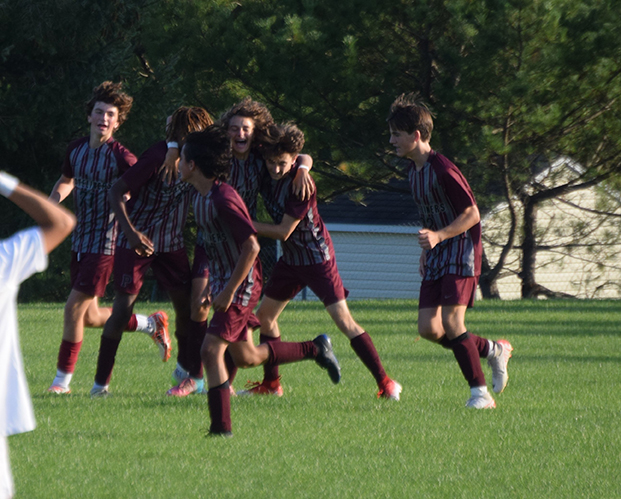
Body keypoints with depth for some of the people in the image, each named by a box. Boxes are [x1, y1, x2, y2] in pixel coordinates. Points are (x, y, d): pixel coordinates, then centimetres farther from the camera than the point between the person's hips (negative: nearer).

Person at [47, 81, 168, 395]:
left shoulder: (120, 157, -14)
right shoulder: (76, 149, 7)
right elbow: (66, 181, 25)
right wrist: (50, 203, 7)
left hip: (105, 243, -8)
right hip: (80, 240, 8)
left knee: (74, 308, -10)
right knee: (90, 316, 13)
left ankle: (62, 380, 1)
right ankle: (151, 324, 33)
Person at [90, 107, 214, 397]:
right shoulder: (158, 156, -22)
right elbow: (116, 192, -20)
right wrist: (130, 231, -30)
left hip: (172, 242, 6)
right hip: (138, 242, -6)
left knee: (187, 305, 1)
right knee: (123, 308, -7)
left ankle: (190, 374, 14)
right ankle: (101, 381, 2)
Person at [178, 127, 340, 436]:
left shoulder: (223, 199, -22)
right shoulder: (200, 196, 8)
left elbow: (251, 246, -25)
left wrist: (227, 292, -24)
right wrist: (211, 286, 18)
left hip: (241, 284, -10)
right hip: (225, 283, 10)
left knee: (211, 351, -17)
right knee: (246, 357, 17)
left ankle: (221, 427, -16)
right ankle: (315, 349, 33)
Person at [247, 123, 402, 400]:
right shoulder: (265, 173, -7)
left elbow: (283, 231, -23)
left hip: (317, 258, -8)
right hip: (290, 259, 8)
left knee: (344, 320, -14)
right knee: (264, 316, 11)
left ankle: (385, 383, -13)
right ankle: (271, 384, 25)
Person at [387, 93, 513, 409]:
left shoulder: (443, 170, -18)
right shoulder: (414, 170, 11)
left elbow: (471, 215, -17)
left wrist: (438, 236, -28)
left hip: (462, 251, -9)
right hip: (437, 256, 9)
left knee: (451, 321, -20)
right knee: (428, 328, -2)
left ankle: (481, 392, -12)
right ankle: (493, 350, 17)